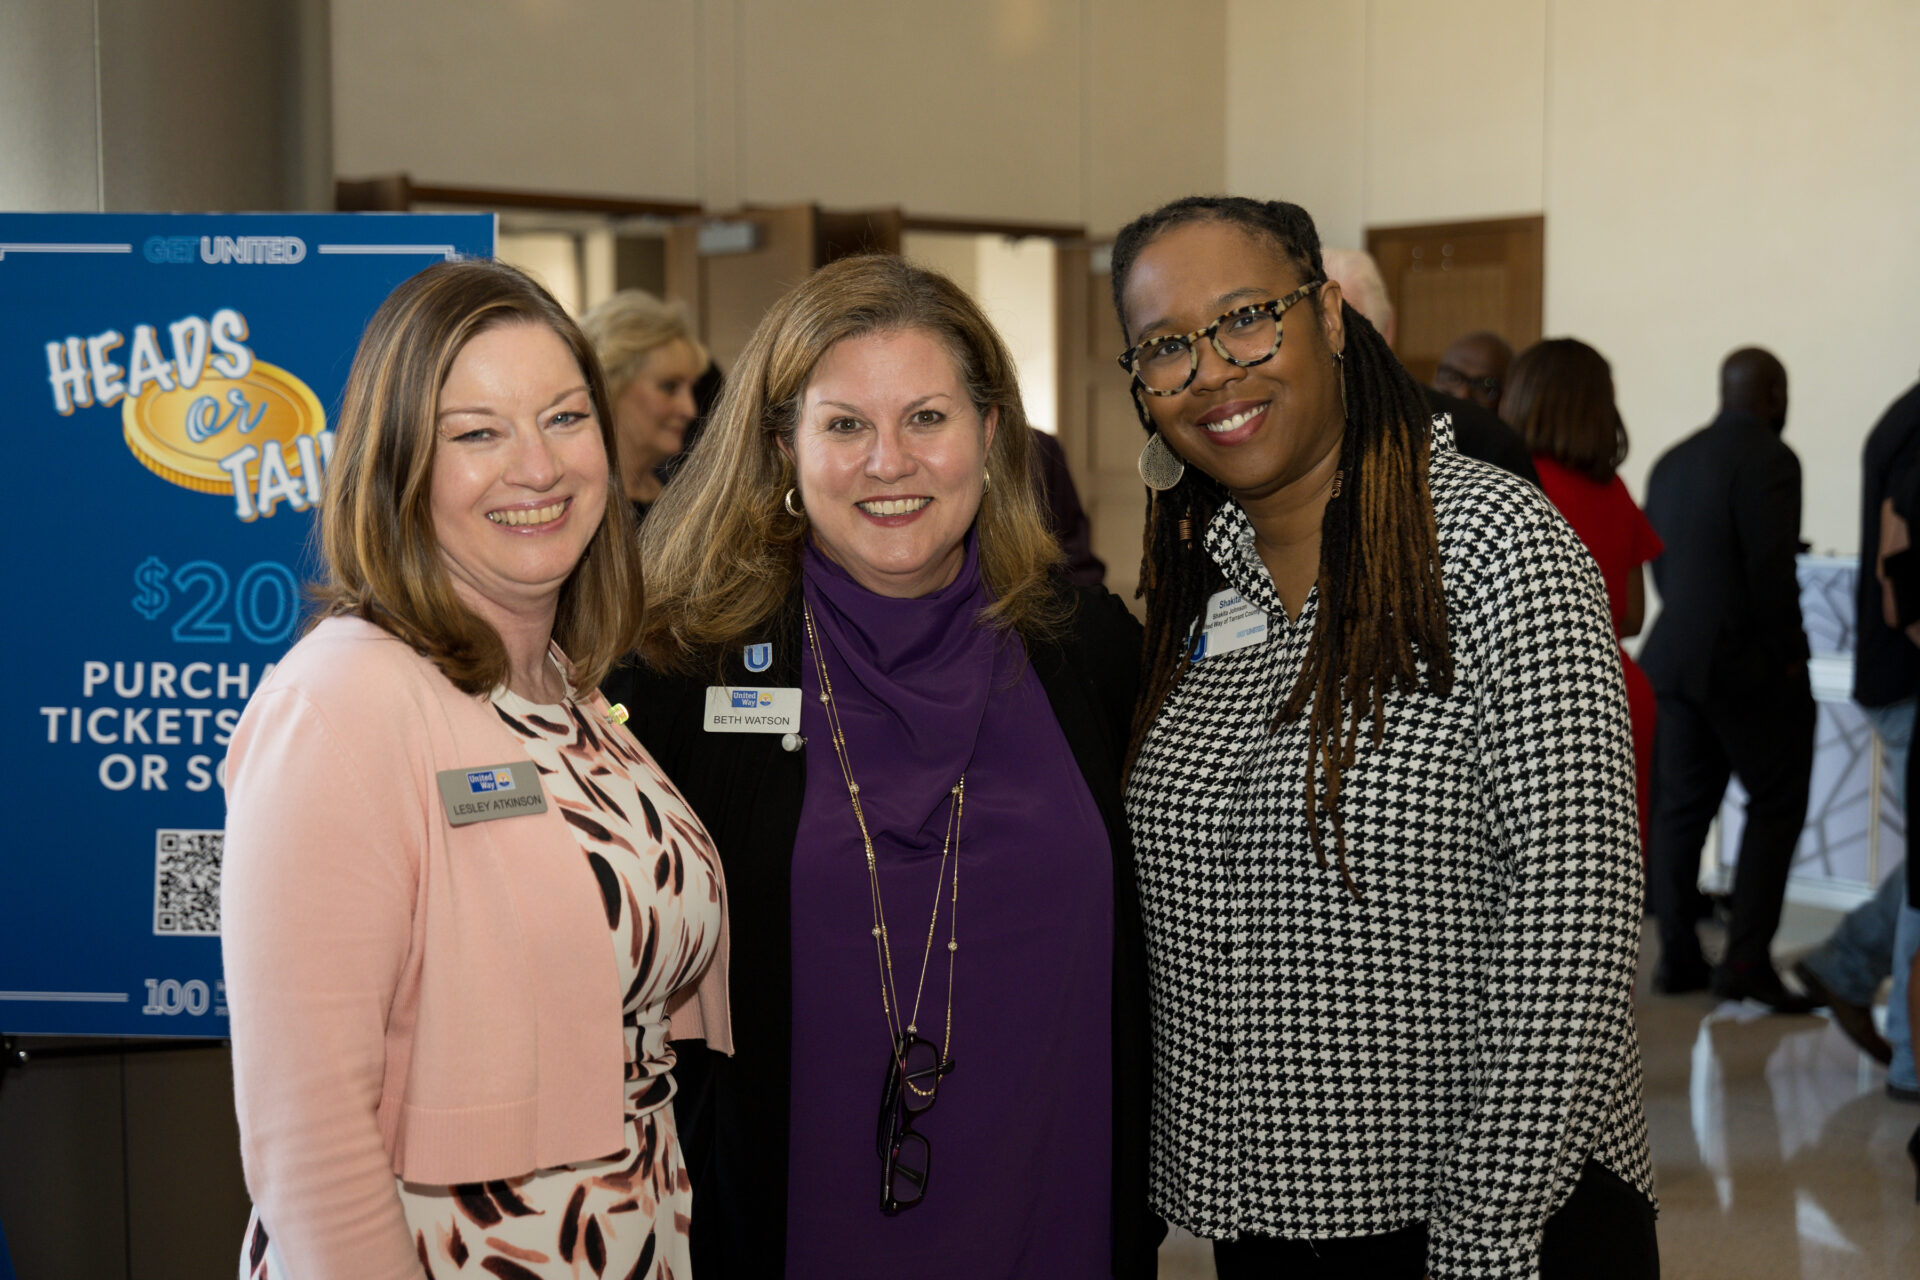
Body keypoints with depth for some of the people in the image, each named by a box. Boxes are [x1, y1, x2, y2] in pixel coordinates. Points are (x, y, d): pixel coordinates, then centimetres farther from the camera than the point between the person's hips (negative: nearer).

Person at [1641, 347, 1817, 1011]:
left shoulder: (1671, 461, 13)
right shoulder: (1769, 458, -11)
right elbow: (1771, 571, -18)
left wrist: (1692, 629, 16)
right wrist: (1789, 652, -10)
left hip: (1674, 658, 7)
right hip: (1751, 664, -7)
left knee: (1681, 806, 10)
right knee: (1776, 804, 1)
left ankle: (1677, 955, 13)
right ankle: (1747, 960, -4)